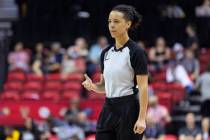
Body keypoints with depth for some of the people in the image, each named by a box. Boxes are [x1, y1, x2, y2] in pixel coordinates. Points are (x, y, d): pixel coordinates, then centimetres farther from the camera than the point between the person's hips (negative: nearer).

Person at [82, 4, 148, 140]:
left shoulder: (136, 52, -10)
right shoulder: (106, 53, 11)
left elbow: (143, 87, -13)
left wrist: (142, 118, -20)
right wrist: (93, 86, -5)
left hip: (128, 110, -7)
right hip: (108, 110, 7)